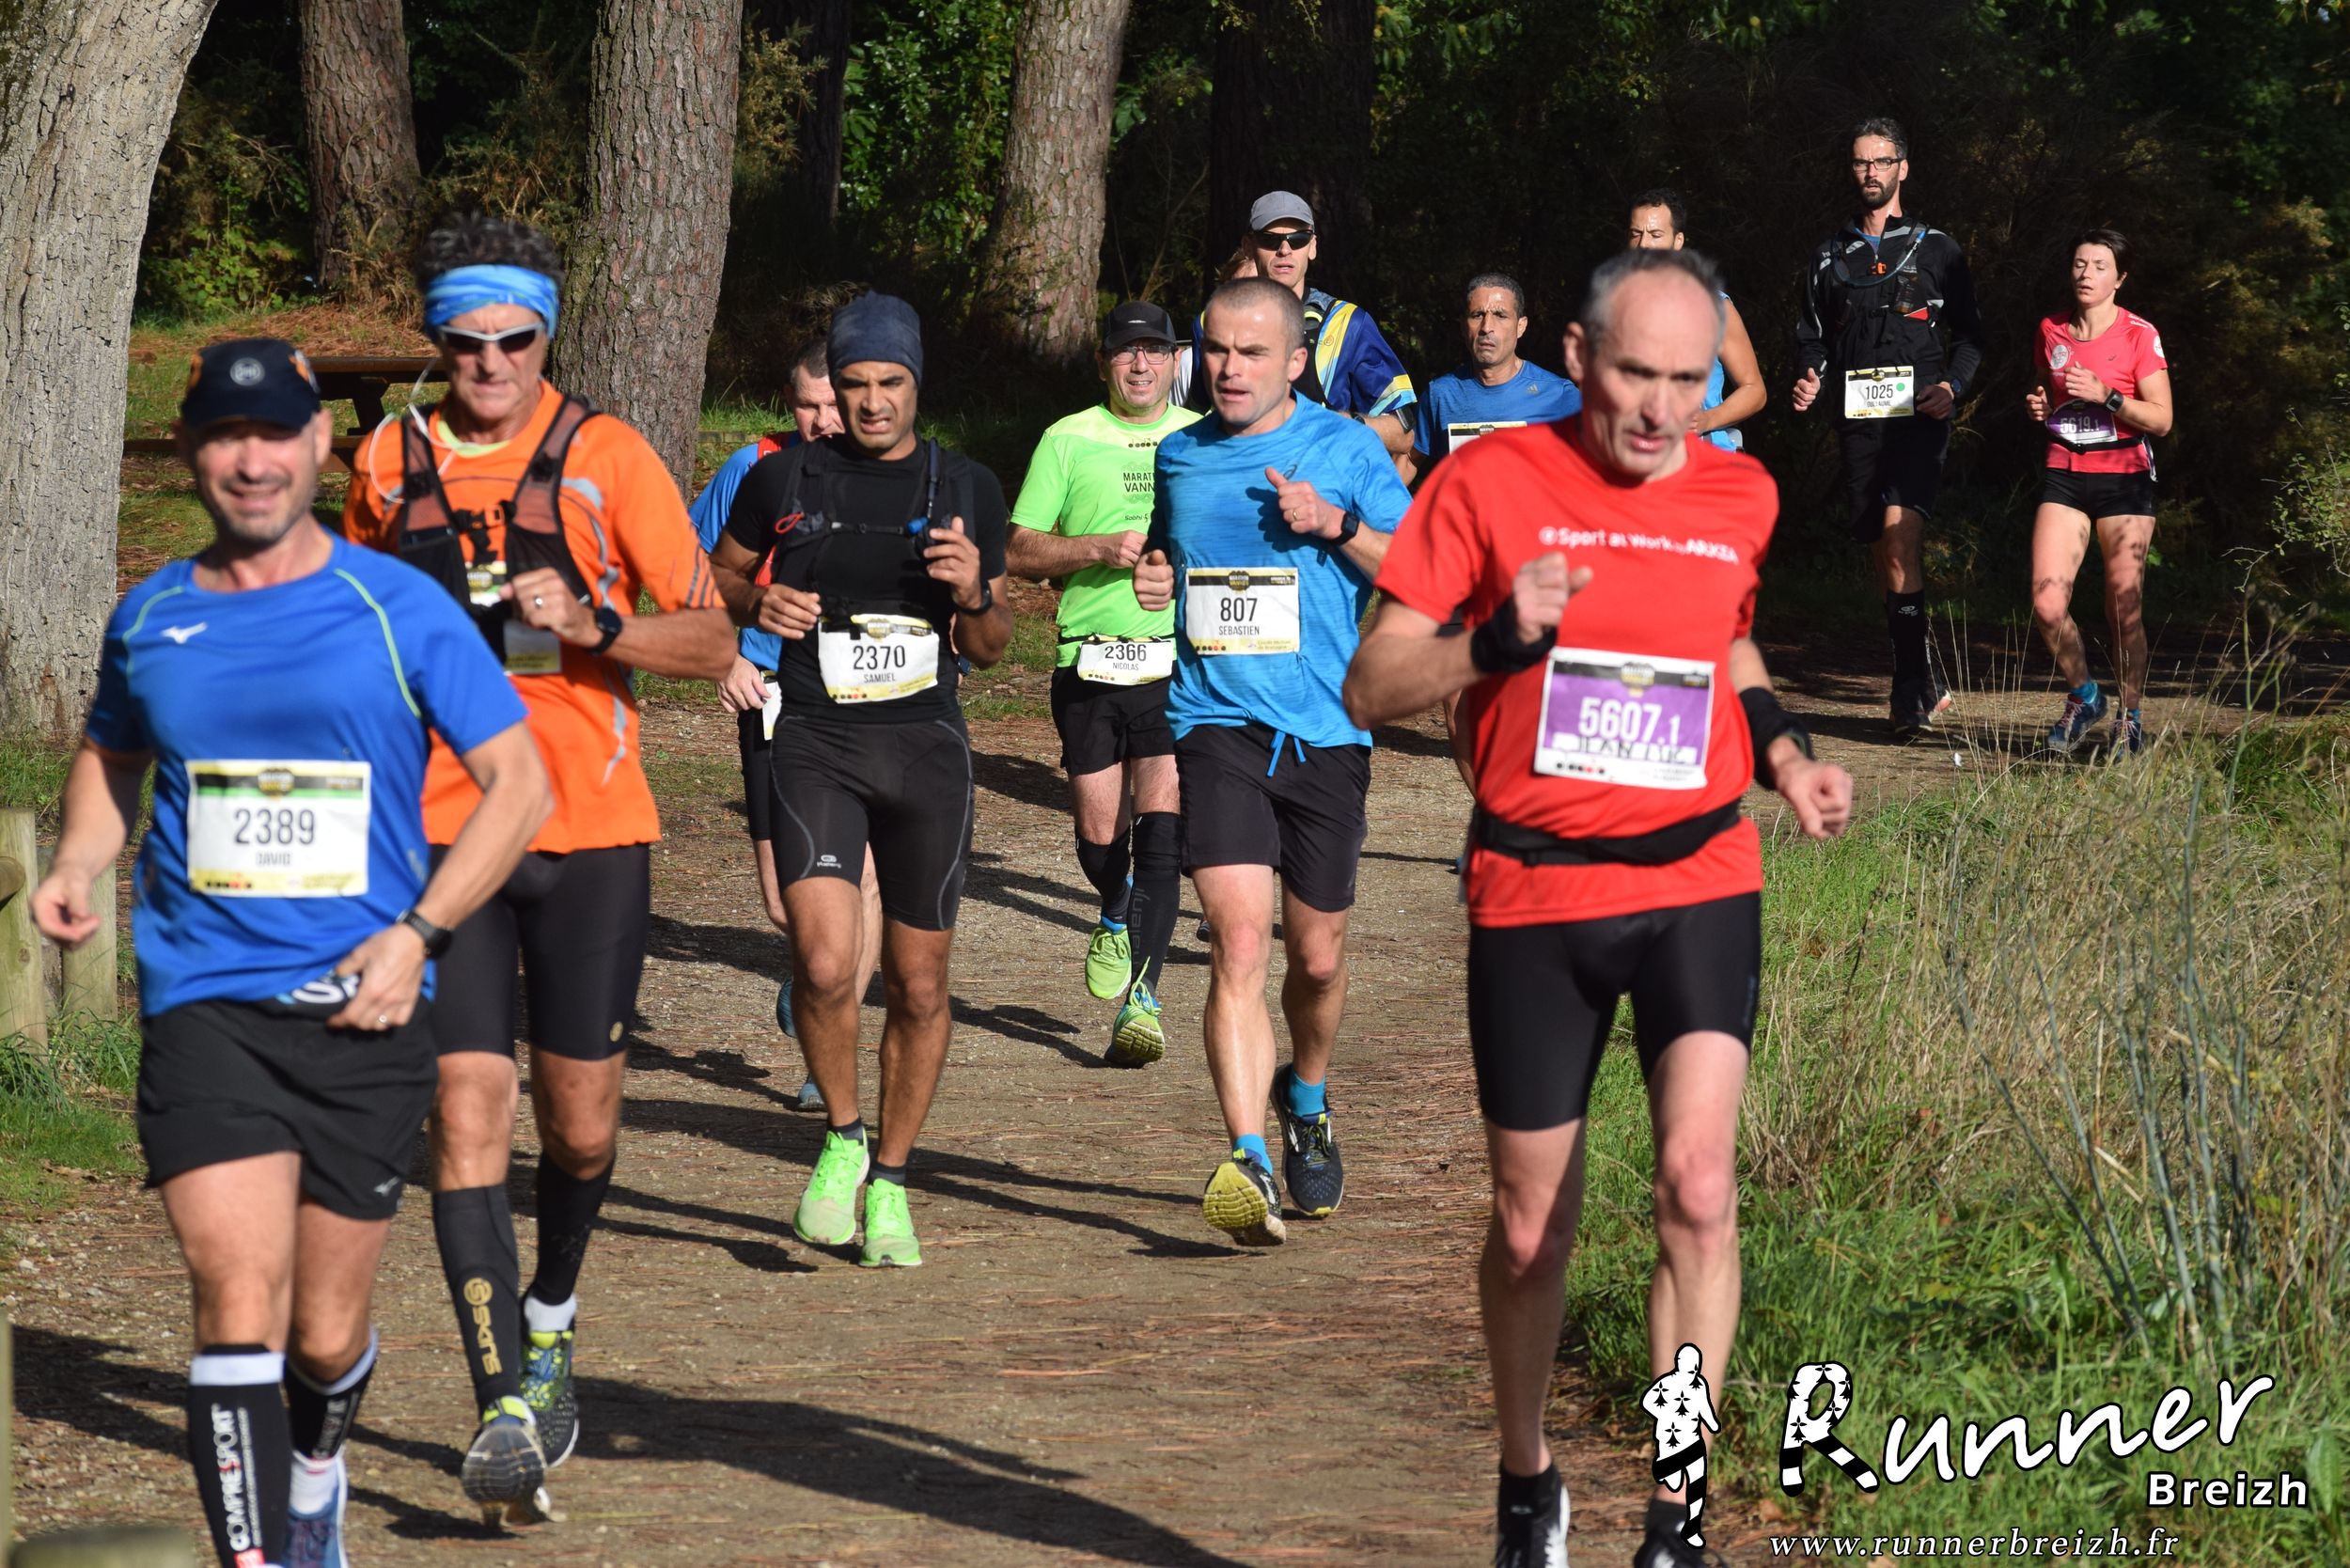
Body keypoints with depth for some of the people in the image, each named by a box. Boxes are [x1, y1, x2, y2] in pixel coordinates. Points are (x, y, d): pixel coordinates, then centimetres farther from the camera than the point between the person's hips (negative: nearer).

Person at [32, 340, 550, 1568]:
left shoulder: (397, 609, 0)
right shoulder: (150, 618, 8)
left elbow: (519, 781, 2)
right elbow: (111, 758, 27)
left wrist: (418, 935, -8)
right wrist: (78, 863, 6)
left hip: (363, 1011, 0)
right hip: (203, 1003, 1)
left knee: (326, 1337, 9)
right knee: (238, 1314, -16)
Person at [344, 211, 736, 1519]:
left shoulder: (606, 458, -3)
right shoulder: (390, 464, 6)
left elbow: (713, 642, -4)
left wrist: (586, 621, -19)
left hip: (592, 832, -1)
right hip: (443, 833, 1)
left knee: (581, 1124, 7)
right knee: (469, 1114, -11)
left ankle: (551, 1320, 36)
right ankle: (508, 1402, -11)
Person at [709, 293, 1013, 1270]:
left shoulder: (966, 491, 5)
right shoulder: (785, 480, 2)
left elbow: (990, 653, 11)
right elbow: (719, 575, 18)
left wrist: (973, 594, -11)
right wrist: (758, 606, -4)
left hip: (927, 749, 2)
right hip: (817, 747, -2)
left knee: (918, 985, 6)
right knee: (824, 964, -20)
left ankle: (889, 1184, 24)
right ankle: (841, 1140, 6)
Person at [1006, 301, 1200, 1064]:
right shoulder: (1066, 441, 5)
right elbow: (1018, 551, 3)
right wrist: (1100, 549, -12)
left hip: (1179, 660, 0)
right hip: (1089, 659, 0)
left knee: (1161, 825, -14)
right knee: (1098, 832, 5)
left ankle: (1140, 995, -14)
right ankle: (1117, 917, 38)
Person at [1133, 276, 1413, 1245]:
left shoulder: (1345, 450, 1)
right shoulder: (1178, 457, 11)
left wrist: (1338, 526, -16)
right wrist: (1152, 579, 6)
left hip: (1326, 732, 0)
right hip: (1216, 722, 1)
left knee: (1317, 957, 11)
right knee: (1240, 942, -18)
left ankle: (1306, 1102, 42)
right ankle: (1247, 1163, -25)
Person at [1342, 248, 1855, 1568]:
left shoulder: (1740, 495, 5)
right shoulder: (1491, 482, -5)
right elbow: (1372, 688, -3)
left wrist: (1783, 750, 8)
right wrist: (1499, 637, -20)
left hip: (1698, 878, 1)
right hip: (1534, 893, -1)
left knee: (1699, 1188, -19)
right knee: (1532, 1225, 8)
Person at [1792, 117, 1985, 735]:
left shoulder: (1935, 250, 9)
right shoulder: (1830, 255, 18)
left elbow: (1970, 333, 11)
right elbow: (1811, 333, 20)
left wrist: (1951, 385, -7)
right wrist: (1809, 378, -1)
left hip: (1918, 412, -4)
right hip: (1856, 416, 4)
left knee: (1900, 527, -22)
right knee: (1881, 545, 5)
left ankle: (1911, 686, -24)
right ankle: (1925, 684, 16)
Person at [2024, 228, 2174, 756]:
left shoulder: (2139, 335, -4)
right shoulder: (2052, 332, 9)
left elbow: (2161, 419, -7)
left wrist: (2105, 395, -18)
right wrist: (2039, 405, 3)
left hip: (2124, 478, -3)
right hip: (2065, 476, 3)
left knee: (2125, 609, -5)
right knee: (2047, 604, -10)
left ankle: (2130, 717, 12)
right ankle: (2083, 696, 14)